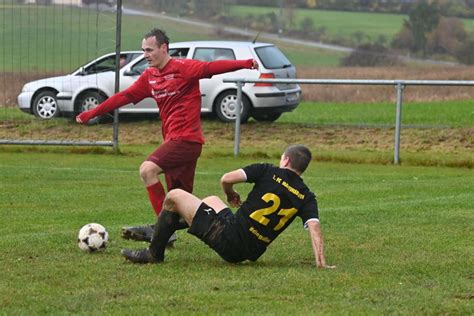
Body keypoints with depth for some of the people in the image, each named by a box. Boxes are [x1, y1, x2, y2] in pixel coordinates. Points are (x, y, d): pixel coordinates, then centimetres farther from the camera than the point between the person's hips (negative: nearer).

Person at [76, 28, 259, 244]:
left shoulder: (183, 68, -9)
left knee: (147, 170, -23)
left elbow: (212, 67, -22)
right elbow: (125, 97, 18)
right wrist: (90, 114, 19)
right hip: (172, 140, 9)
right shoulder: (149, 76, 13)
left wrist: (243, 64, -37)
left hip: (186, 138, -9)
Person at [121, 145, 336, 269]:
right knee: (211, 200, 35)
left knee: (175, 196, 10)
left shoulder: (269, 172, -9)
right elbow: (314, 227, -15)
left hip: (228, 237, -6)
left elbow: (227, 179, -11)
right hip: (251, 253, 6)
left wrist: (230, 194, 12)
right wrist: (321, 263, -17)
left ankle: (154, 253, 16)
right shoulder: (306, 197, -1)